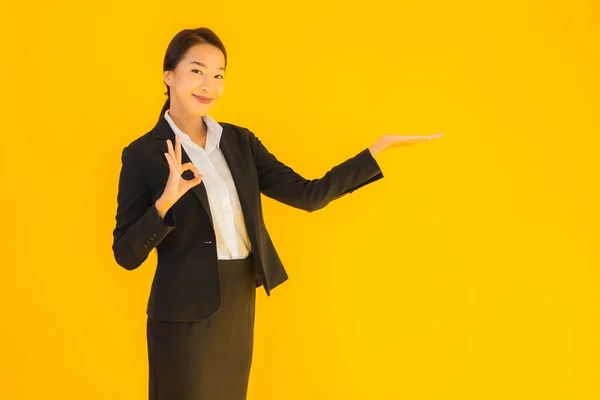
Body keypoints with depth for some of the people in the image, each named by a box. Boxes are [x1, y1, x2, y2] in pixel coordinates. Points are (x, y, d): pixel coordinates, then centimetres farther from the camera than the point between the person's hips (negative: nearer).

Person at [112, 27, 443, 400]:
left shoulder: (240, 140, 6)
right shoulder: (143, 153, -8)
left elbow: (308, 194, 0)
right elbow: (126, 254, -10)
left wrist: (380, 147, -5)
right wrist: (166, 200, -27)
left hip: (240, 304, 5)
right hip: (186, 312, -5)